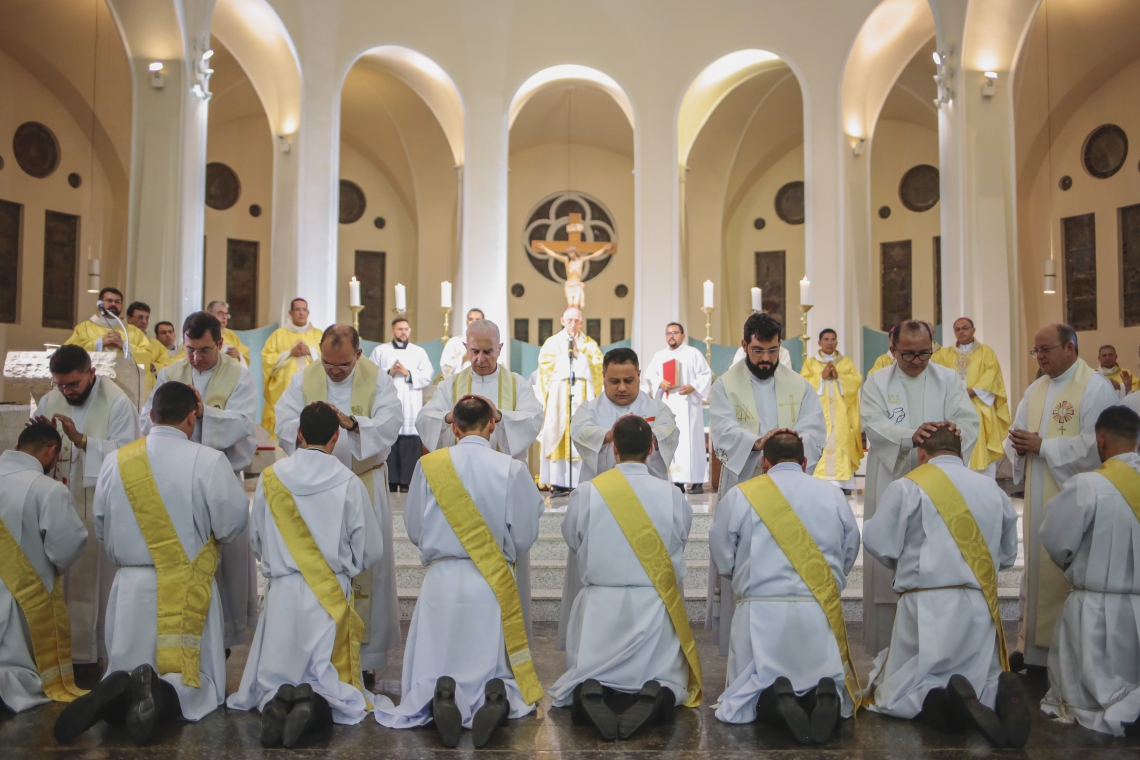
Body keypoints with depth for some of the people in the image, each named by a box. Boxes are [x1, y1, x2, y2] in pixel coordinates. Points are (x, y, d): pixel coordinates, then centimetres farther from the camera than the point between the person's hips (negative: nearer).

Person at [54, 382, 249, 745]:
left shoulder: (115, 462, 1)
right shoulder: (208, 460, -13)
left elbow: (102, 531, 12)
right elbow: (233, 523, -9)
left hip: (130, 587, 4)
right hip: (186, 588, -3)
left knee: (126, 677, 17)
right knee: (200, 683, 8)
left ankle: (115, 692, -19)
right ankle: (162, 695, -24)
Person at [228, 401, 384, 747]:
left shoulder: (270, 477, -3)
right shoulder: (349, 483, -10)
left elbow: (256, 541, 10)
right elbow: (371, 552, -2)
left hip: (282, 593, 2)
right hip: (331, 595, -1)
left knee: (272, 680, 17)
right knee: (333, 685, 10)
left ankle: (275, 702, -15)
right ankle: (317, 705, -21)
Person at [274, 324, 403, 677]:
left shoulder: (379, 380, -2)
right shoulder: (302, 380, 2)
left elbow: (388, 425, -16)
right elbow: (284, 426, -7)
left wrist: (352, 423, -34)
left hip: (364, 485, -1)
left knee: (365, 565, 2)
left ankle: (364, 650, 14)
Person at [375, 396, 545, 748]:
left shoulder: (428, 465, -5)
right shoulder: (512, 469, -8)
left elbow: (414, 530, 6)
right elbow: (524, 537, -1)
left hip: (442, 581, 0)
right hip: (494, 585, 0)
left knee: (431, 671, 15)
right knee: (497, 670, 16)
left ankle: (439, 697, -19)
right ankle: (497, 699, -17)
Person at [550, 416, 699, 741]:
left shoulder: (586, 493, -9)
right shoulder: (672, 495, -8)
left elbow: (572, 538, 8)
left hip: (600, 607, 0)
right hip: (655, 606, 0)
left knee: (585, 680, 19)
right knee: (667, 681, 20)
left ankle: (588, 695, -16)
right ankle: (658, 697, -16)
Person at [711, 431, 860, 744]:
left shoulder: (739, 496, -3)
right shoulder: (833, 495, 3)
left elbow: (724, 560, 5)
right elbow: (849, 557, 12)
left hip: (762, 614, -1)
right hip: (821, 612, 2)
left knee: (747, 696, 14)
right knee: (836, 690, 20)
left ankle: (772, 701, -20)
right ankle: (827, 697, -15)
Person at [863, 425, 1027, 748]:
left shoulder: (907, 487, -5)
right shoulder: (992, 488, 9)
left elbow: (879, 545, -6)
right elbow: (1008, 554, 16)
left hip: (928, 605, -4)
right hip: (981, 605, 4)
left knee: (895, 693, 8)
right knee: (980, 683, 22)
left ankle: (943, 702, -25)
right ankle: (999, 693, -14)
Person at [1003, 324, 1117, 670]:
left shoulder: (1096, 388, -8)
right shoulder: (1035, 390, 14)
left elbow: (1095, 445, -18)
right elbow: (1015, 437, 12)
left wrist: (1041, 446, -16)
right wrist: (1019, 444, -10)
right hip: (1039, 500, 7)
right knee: (1036, 568, 11)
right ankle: (1032, 643, 21)